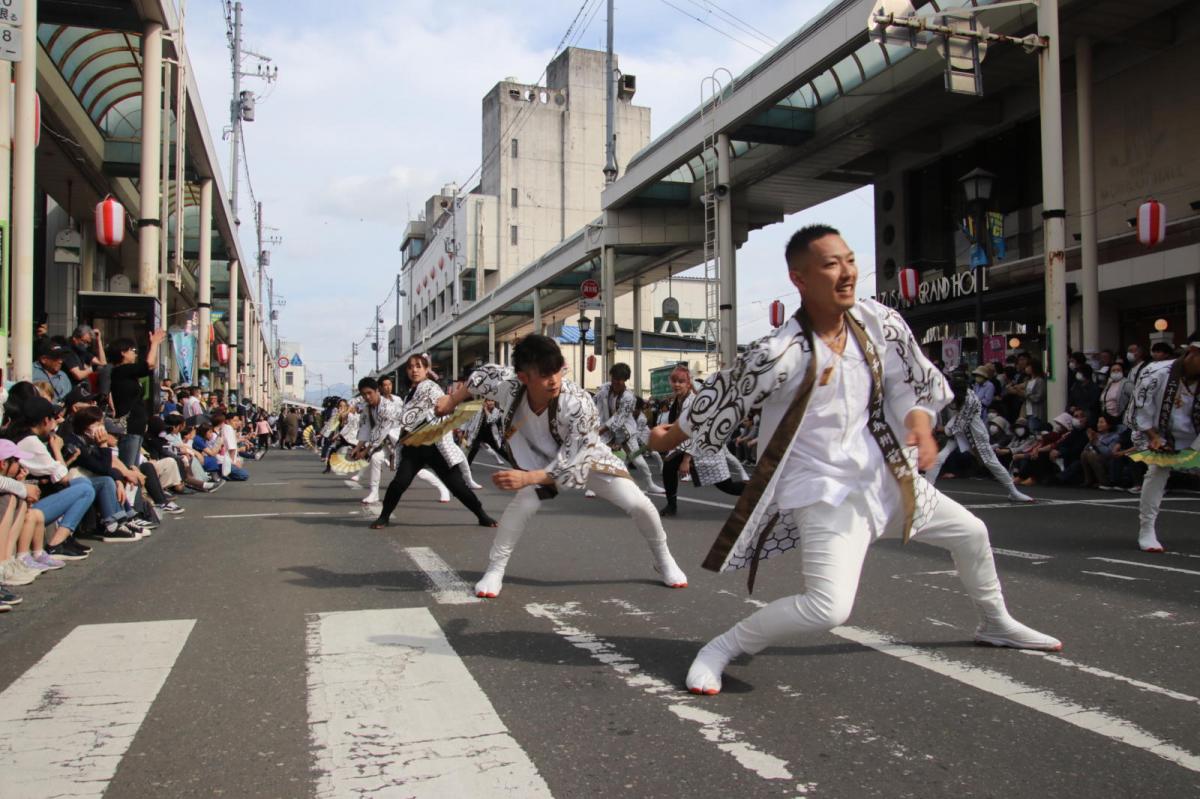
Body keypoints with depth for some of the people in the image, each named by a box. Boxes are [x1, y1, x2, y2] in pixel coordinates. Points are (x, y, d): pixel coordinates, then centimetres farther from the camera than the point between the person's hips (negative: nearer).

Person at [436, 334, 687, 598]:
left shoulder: (579, 404, -41)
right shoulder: (507, 384, -31)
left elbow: (574, 462, -37)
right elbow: (483, 374, -8)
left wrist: (527, 477, -46)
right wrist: (451, 401, 5)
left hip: (587, 458, -2)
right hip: (542, 460, 2)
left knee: (639, 505, -8)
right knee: (523, 502, -24)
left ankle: (664, 560, 20)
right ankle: (494, 570, -7)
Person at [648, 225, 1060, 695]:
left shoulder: (879, 322, -8)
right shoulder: (782, 353, -26)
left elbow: (911, 381, 7)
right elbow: (724, 397, -12)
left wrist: (918, 420, -13)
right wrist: (672, 437, 2)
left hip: (882, 474, 7)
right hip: (823, 491, -7)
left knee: (971, 533, 23)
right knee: (829, 608, -25)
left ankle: (997, 625, 51)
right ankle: (721, 649, -5)